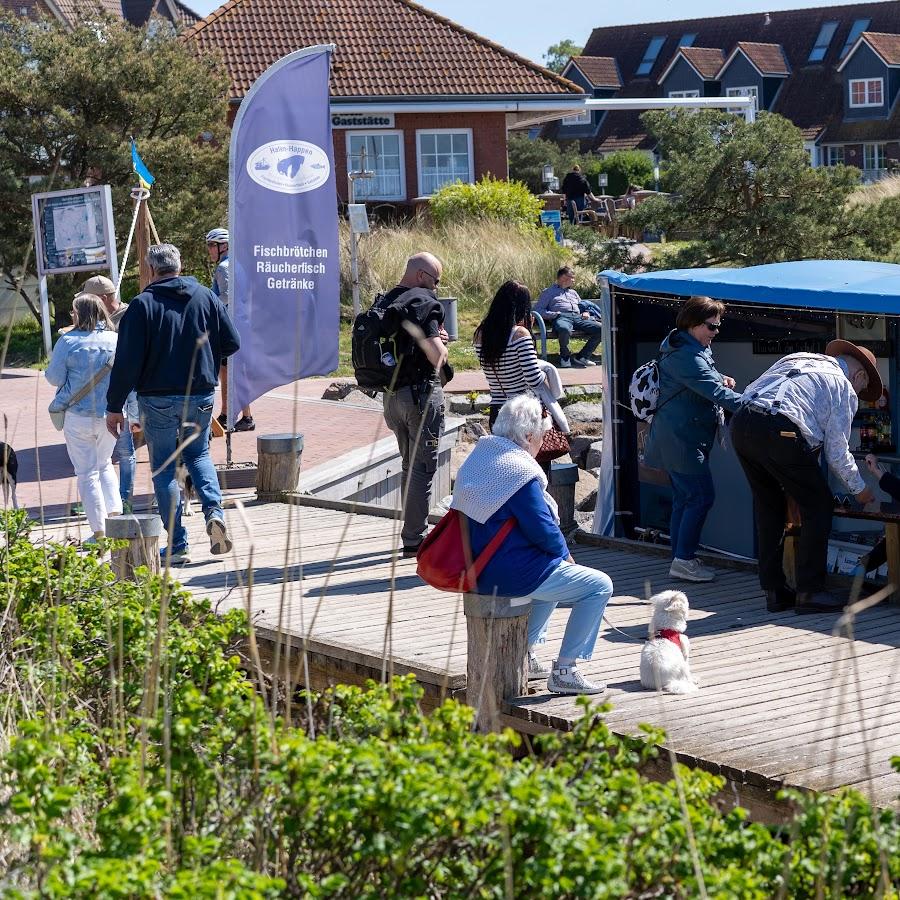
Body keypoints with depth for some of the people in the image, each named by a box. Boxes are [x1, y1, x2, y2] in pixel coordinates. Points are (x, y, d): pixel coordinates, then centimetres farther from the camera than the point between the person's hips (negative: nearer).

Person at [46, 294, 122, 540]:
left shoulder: (68, 342, -12)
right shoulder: (116, 340, -2)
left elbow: (54, 377, -5)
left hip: (78, 416, -3)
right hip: (109, 415, 3)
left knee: (87, 473, 5)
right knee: (104, 464, 25)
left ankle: (100, 531, 4)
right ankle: (115, 513, 10)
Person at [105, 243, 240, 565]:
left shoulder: (143, 304, -10)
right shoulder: (206, 297, 1)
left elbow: (127, 360, -12)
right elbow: (231, 343, 3)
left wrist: (114, 406, -6)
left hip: (157, 399, -3)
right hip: (201, 394, 3)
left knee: (163, 467, 7)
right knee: (198, 454, 23)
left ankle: (177, 545, 5)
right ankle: (214, 511, -4)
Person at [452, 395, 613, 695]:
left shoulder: (478, 458, 8)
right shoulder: (519, 472, -22)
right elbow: (543, 530, -20)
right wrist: (565, 554, 2)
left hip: (479, 569, 10)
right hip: (511, 575, -10)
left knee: (555, 571, 35)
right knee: (599, 585, 0)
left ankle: (527, 653, 34)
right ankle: (564, 670, 1)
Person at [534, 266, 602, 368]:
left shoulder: (573, 292, 37)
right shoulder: (548, 292, 20)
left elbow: (583, 306, 37)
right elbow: (538, 310, 8)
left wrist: (586, 313, 11)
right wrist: (555, 314, -8)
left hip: (578, 317, 5)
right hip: (561, 317, -5)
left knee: (600, 329, -22)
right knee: (564, 329, -43)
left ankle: (582, 357, -15)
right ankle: (565, 357, -17)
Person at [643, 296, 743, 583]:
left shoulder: (697, 350, 14)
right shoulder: (685, 356, -20)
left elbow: (703, 378, 30)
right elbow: (714, 391, -27)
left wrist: (720, 379, 6)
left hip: (683, 438, 11)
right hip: (681, 438, -11)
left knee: (684, 499, 13)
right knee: (702, 496, -9)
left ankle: (681, 560, 17)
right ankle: (683, 560, -5)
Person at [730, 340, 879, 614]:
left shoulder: (797, 358, 30)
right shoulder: (844, 388, 10)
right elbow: (837, 450, 8)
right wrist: (859, 488, 23)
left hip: (741, 423, 7)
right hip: (780, 433, -7)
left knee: (769, 508, 20)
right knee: (818, 507, 8)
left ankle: (774, 591, 23)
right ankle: (809, 592, 7)